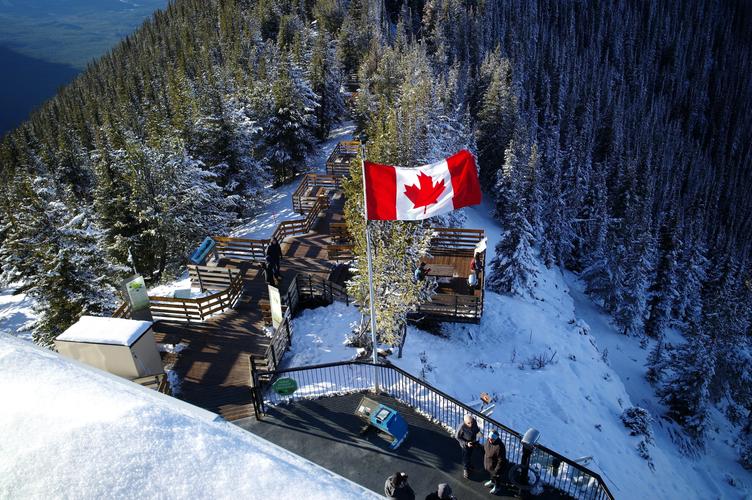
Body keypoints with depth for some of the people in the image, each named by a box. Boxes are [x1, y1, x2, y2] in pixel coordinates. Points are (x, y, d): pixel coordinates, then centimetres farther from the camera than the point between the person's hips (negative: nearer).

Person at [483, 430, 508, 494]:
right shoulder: (489, 440, -17)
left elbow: (501, 460, -29)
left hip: (495, 465, -7)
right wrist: (484, 459, 16)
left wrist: (496, 470, -20)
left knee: (496, 476, 23)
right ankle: (492, 481, 62)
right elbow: (485, 449, 4)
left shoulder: (499, 447, -41)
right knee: (491, 473, 34)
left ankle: (497, 487, 50)